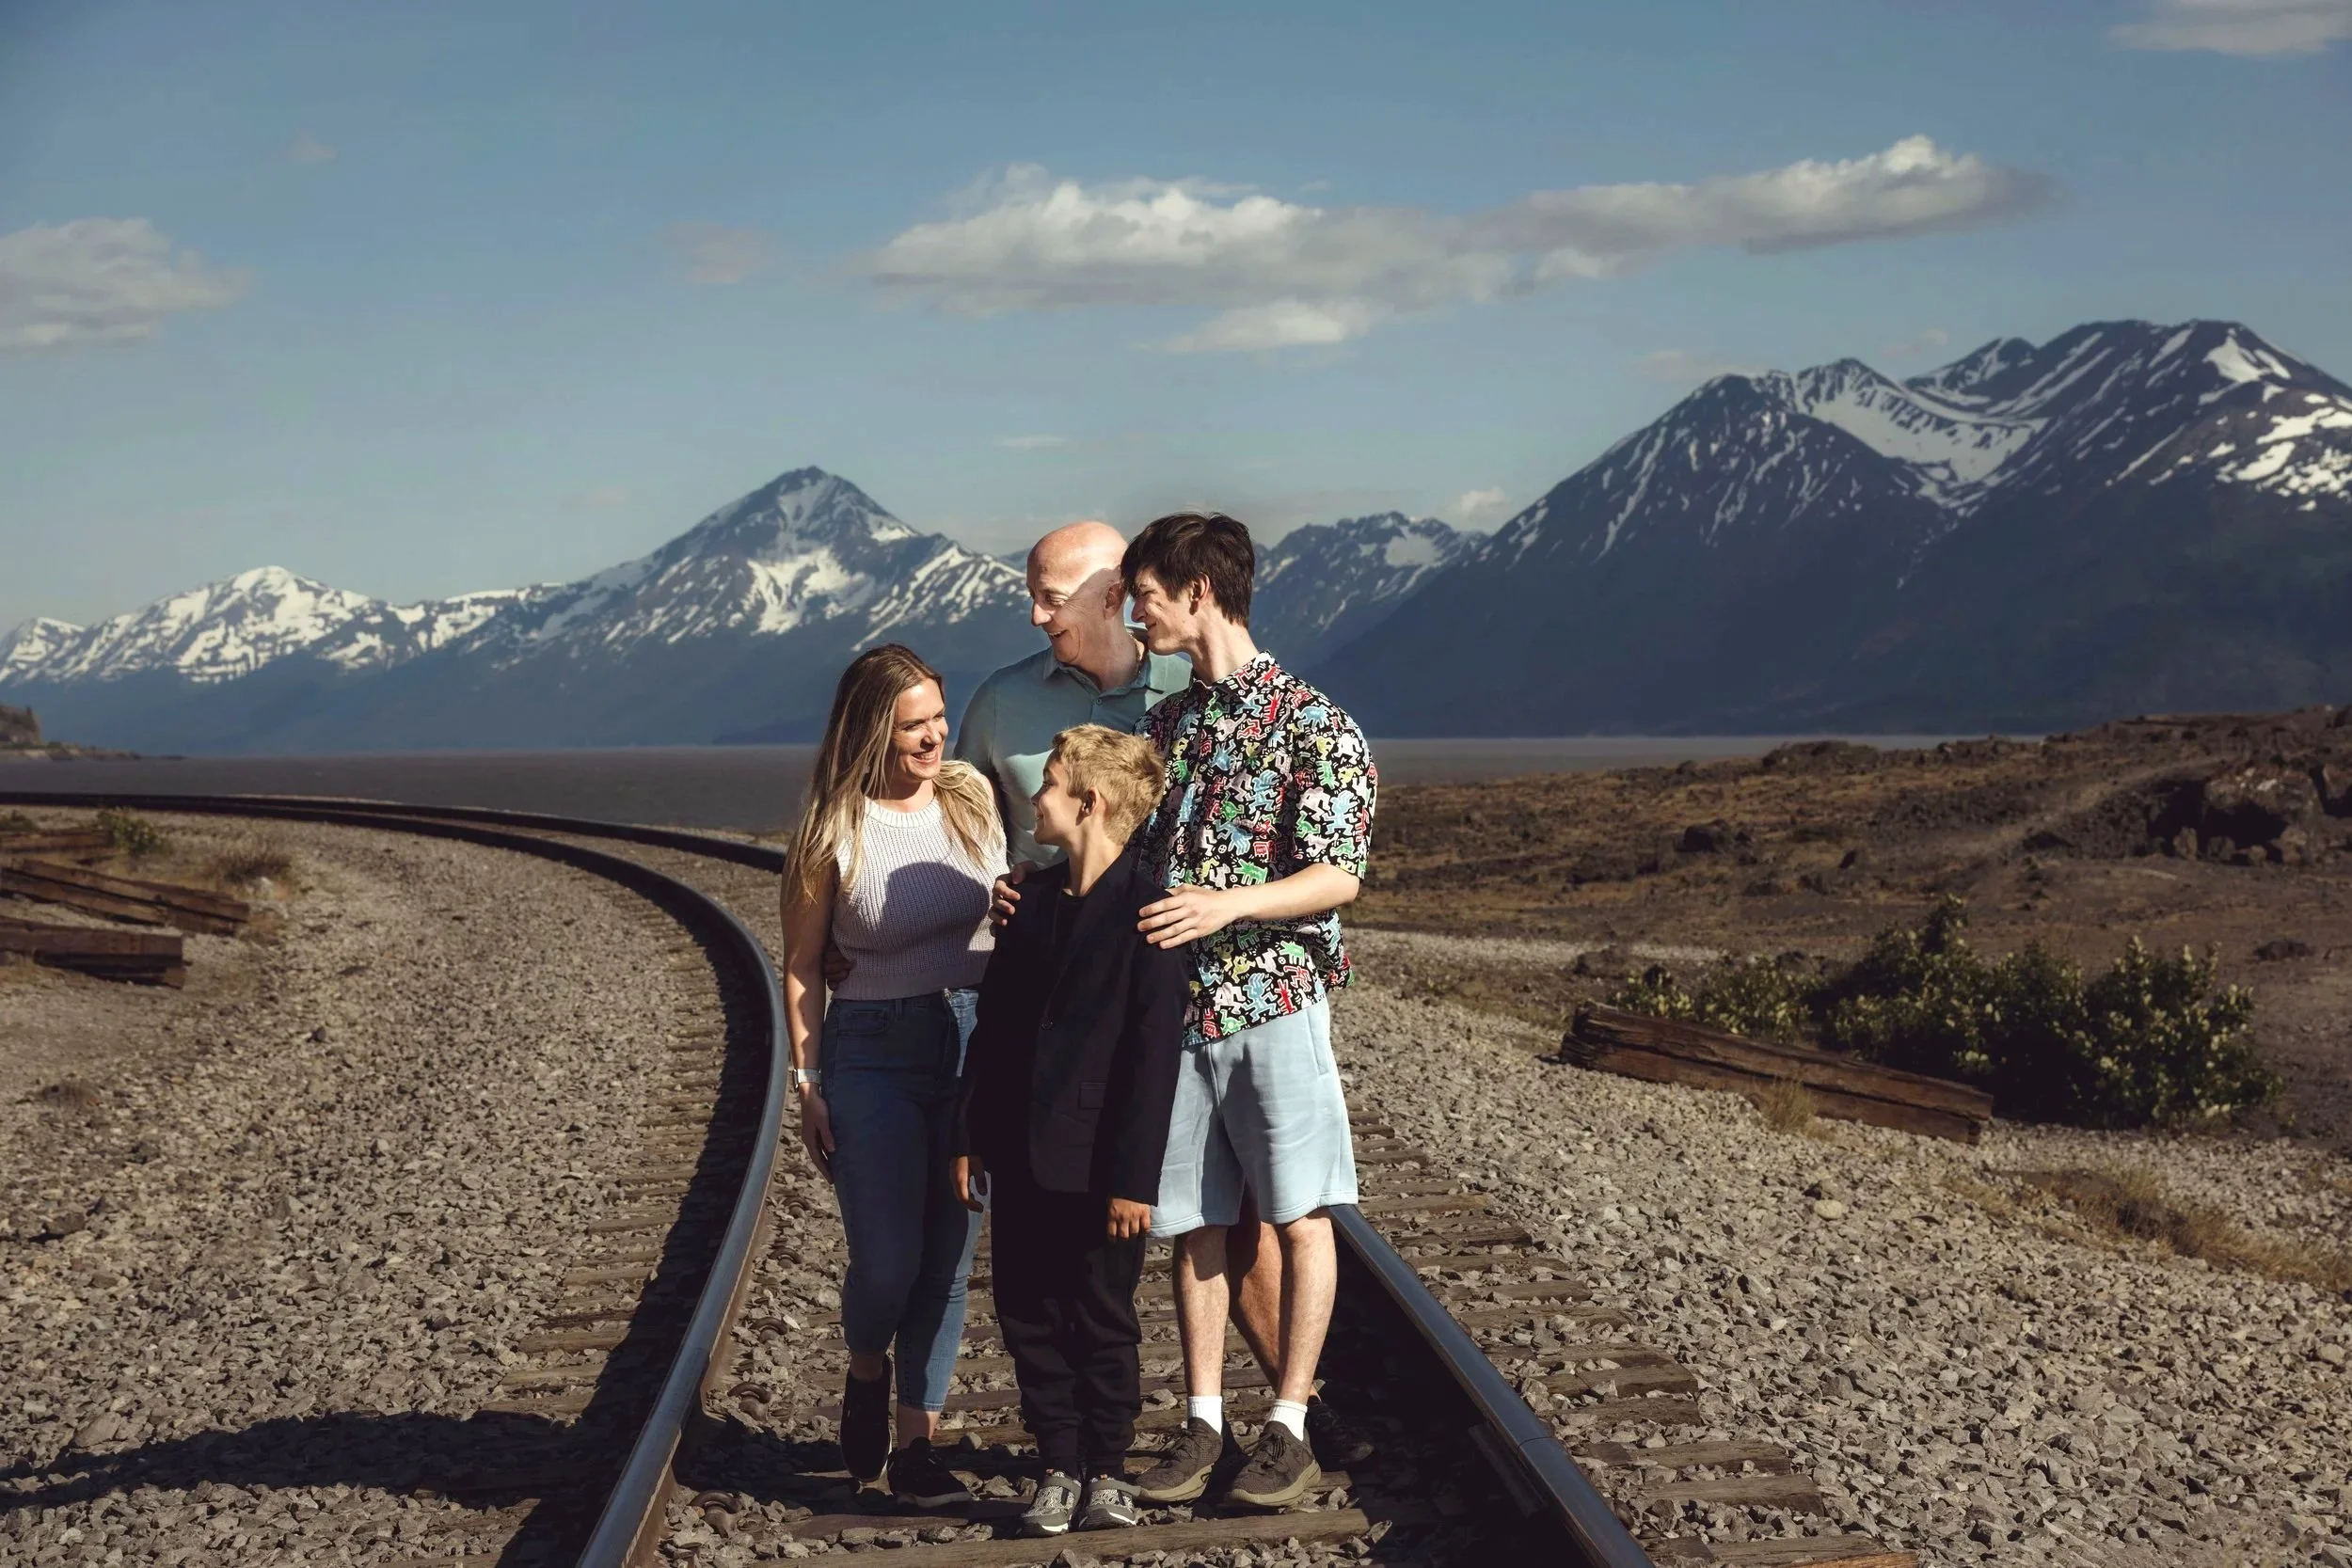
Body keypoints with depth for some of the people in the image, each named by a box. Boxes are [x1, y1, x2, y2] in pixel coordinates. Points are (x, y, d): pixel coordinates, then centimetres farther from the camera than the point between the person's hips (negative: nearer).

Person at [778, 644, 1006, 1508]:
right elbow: (801, 967, -3)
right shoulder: (835, 831, -7)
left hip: (978, 1044, 3)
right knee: (886, 1264, -5)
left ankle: (915, 1446, 15)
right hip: (874, 1053, -3)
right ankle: (866, 1374, 28)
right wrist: (807, 1082, -6)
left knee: (949, 1260, 5)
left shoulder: (974, 798, 2)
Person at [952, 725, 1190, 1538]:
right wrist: (971, 1138, 9)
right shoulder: (1036, 898, 8)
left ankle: (1107, 1470, 20)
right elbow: (993, 1024, 11)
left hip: (1100, 1166, -7)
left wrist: (1134, 1176, -17)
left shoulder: (1147, 913, -14)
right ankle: (1058, 1469, 21)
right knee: (1028, 1317, 10)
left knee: (1102, 1321, 6)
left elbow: (1153, 1054, -16)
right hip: (1022, 1158, 7)